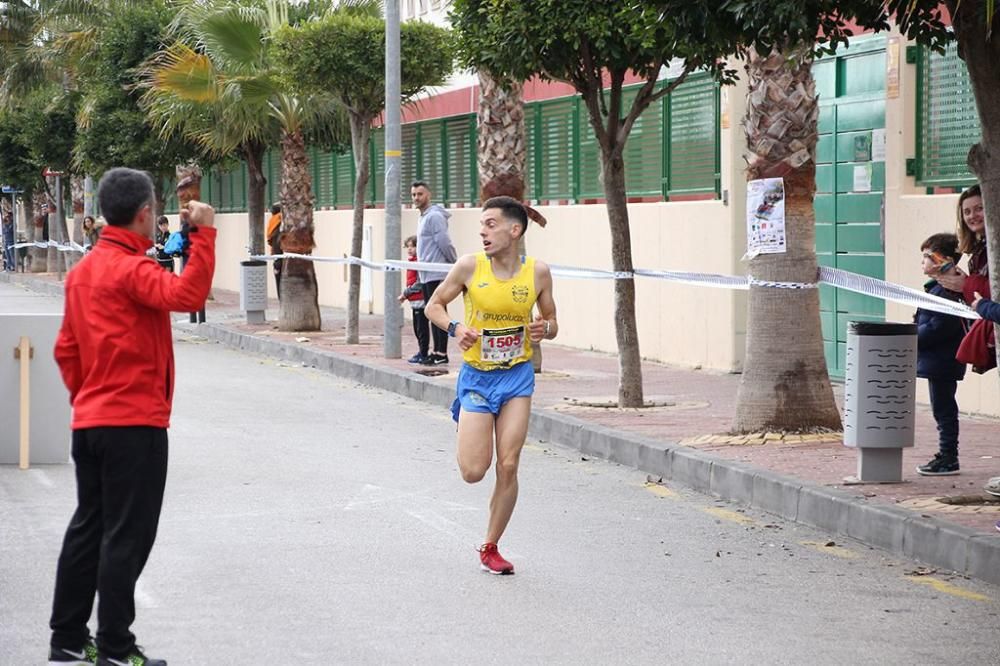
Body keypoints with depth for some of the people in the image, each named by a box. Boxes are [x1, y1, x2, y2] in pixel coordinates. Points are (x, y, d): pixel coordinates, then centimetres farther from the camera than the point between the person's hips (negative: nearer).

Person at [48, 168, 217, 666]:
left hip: (89, 421, 9)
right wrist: (203, 233, -29)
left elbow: (66, 349, 15)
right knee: (127, 536, -2)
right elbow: (186, 294, -33)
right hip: (135, 424, -9)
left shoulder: (83, 270, 11)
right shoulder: (132, 269, -15)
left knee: (88, 527, 15)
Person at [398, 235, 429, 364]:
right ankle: (421, 352, 23)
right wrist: (405, 294, 11)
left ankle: (423, 354, 0)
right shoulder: (412, 261, 15)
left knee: (422, 328, -4)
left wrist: (406, 293, -14)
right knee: (417, 328, 15)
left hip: (420, 300, -10)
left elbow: (419, 284, -20)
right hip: (415, 301, 10)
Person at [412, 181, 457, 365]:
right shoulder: (423, 217, 18)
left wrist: (456, 264, -12)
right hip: (426, 275, 10)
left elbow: (445, 243, -18)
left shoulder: (434, 216, -13)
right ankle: (437, 352, 16)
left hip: (436, 274, -10)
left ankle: (442, 354, -8)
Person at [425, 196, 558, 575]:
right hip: (476, 376, -1)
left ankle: (490, 549, 13)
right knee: (473, 472, -5)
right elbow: (434, 305, 3)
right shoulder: (469, 267, -9)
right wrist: (455, 329, -17)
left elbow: (550, 321, 8)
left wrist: (546, 330, -16)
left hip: (517, 376, 1)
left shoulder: (538, 273, -5)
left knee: (508, 466, -4)